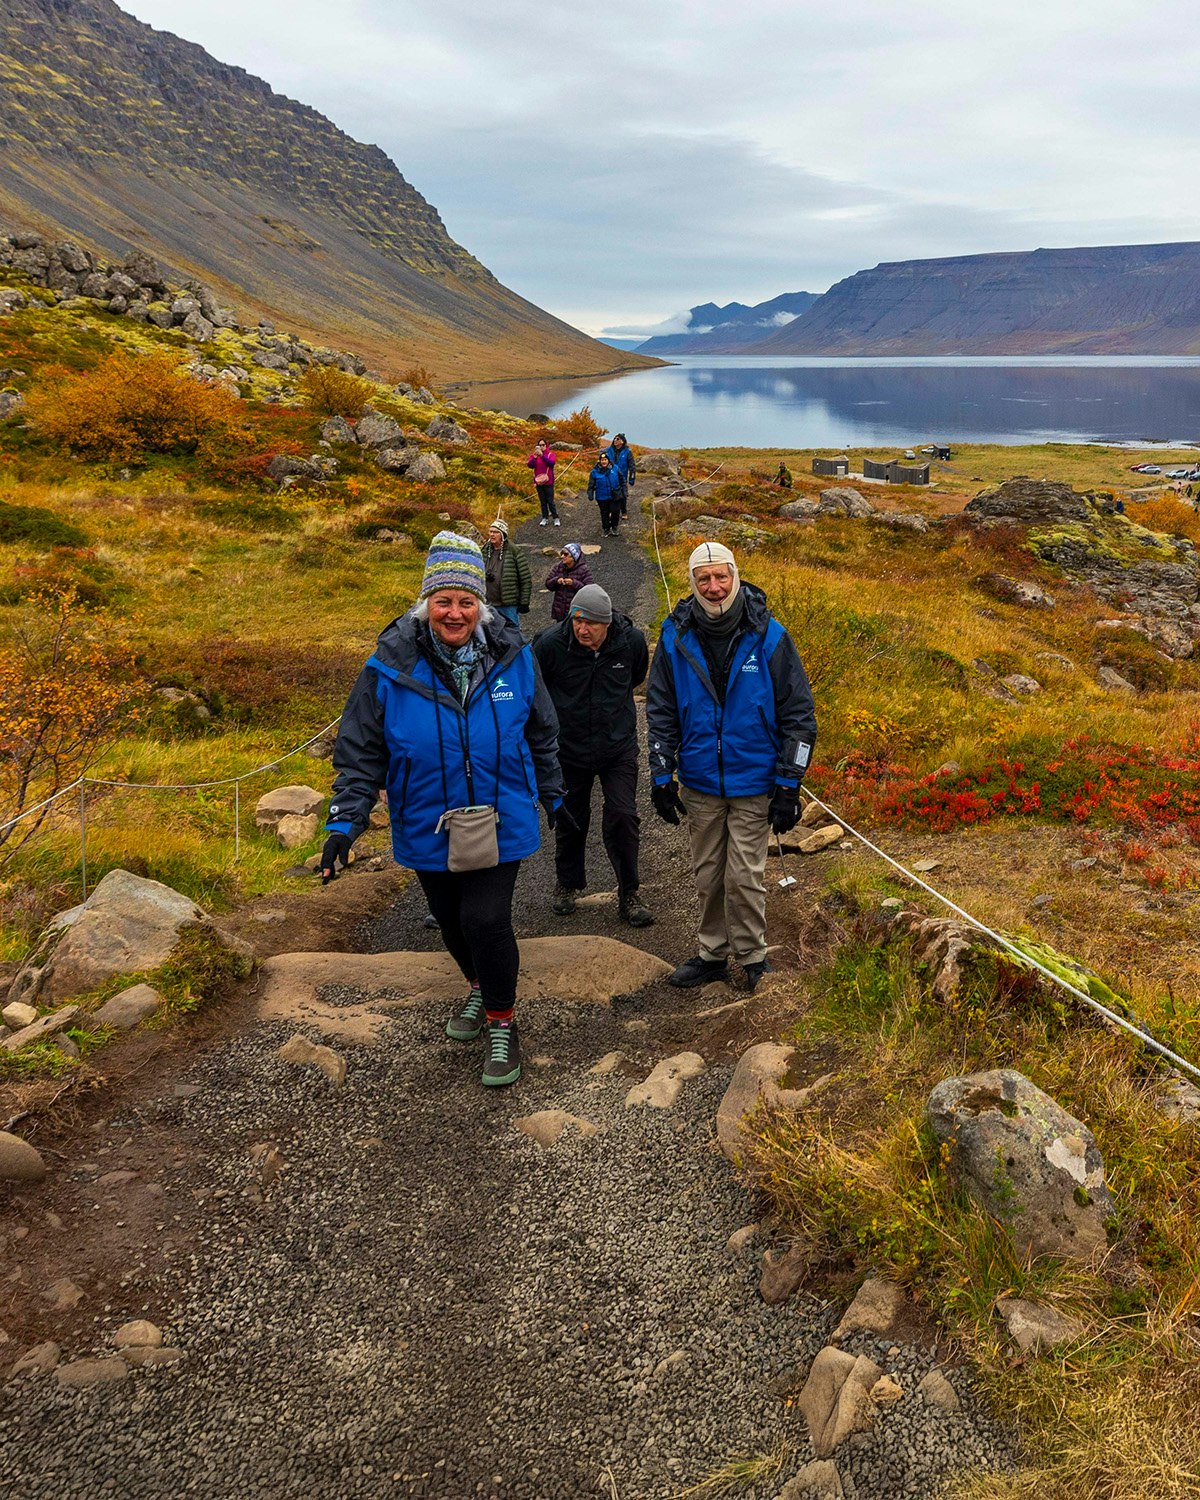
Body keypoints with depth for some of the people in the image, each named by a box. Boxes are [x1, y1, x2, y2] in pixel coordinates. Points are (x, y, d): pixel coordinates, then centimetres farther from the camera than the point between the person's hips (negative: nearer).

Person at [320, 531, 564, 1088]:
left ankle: (501, 1022, 14)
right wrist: (344, 823, -13)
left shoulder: (511, 656, -8)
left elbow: (540, 734, 8)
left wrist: (553, 796, 15)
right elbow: (360, 749, -6)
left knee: (486, 921, -11)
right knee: (451, 922, 18)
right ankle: (479, 987, 50)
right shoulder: (391, 665, -12)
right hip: (427, 828, 2)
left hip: (501, 825, -1)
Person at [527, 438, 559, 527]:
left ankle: (555, 518, 6)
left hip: (548, 482, -3)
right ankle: (545, 518, 16)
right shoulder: (534, 455, 5)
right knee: (543, 501, 9)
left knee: (550, 501, -3)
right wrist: (534, 457, -25)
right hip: (538, 482, 3)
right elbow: (530, 465, -8)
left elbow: (552, 463, -22)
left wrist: (542, 455, -32)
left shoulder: (551, 454, -2)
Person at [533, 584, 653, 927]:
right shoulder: (550, 643, -19)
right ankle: (568, 884, 36)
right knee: (570, 820, 13)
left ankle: (629, 895, 10)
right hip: (569, 748, 0)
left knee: (623, 817, -6)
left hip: (619, 746, 0)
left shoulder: (631, 640, -12)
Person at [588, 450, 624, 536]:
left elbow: (622, 481, 11)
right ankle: (606, 529, 23)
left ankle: (614, 528, 18)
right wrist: (590, 495, -14)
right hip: (602, 498, -1)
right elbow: (591, 485, -1)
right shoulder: (595, 472, -5)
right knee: (604, 514, 6)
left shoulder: (615, 469, 0)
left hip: (615, 496, 1)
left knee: (615, 512, -5)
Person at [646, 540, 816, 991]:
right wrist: (662, 776, 2)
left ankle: (752, 957, 20)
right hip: (700, 782, 3)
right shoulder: (676, 637, -2)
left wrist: (788, 784, -8)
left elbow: (798, 713, -5)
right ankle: (712, 954, 29)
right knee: (707, 875, 13)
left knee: (744, 876, 1)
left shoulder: (767, 636, -9)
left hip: (753, 782, -3)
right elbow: (660, 713, 7)